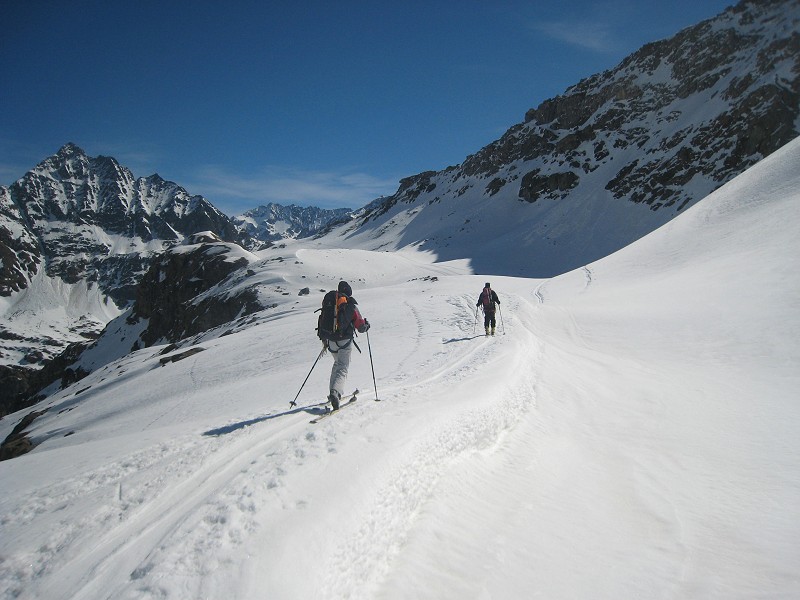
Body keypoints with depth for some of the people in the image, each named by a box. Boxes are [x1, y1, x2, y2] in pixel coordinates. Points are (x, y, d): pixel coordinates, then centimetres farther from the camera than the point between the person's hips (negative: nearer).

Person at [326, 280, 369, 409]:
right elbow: (361, 327, -4)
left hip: (331, 341, 5)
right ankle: (335, 393, -28)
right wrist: (366, 324, 19)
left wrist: (324, 339, 27)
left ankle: (333, 393, 25)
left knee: (337, 364, 26)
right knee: (342, 368, -5)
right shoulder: (351, 306, -7)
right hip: (345, 341, -5)